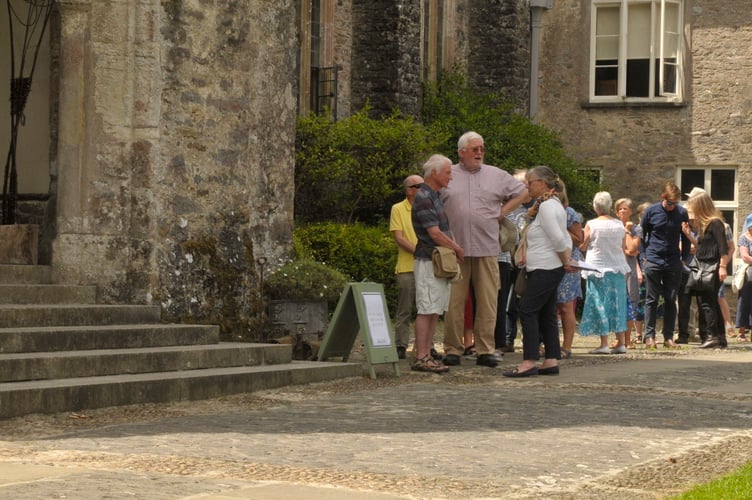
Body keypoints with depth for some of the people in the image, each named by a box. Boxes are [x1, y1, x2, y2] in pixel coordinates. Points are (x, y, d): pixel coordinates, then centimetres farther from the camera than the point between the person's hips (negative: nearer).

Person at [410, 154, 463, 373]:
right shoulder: (423, 198, -14)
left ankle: (427, 354, 12)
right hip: (428, 261, -10)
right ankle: (421, 358, -8)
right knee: (426, 310, -9)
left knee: (435, 311, 9)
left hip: (441, 262, 10)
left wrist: (455, 250, 4)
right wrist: (457, 249, -7)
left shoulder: (434, 197, 17)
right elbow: (434, 233, -19)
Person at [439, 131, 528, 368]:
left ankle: (485, 350, 4)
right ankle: (452, 349, 3)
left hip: (487, 248, 1)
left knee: (487, 301, -1)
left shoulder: (496, 176, 12)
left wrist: (503, 211, 10)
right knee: (454, 301, -2)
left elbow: (522, 192, 22)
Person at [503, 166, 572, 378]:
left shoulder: (547, 207, -14)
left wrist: (566, 262, -8)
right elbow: (561, 240, 20)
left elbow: (558, 239, -20)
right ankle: (551, 360, 9)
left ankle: (530, 361, -15)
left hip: (545, 269, -11)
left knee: (527, 310, -12)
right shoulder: (553, 204, 18)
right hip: (547, 268, 11)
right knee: (546, 314, 10)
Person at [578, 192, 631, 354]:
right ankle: (621, 342, 9)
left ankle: (604, 344, -5)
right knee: (617, 304, 10)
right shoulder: (619, 225, 1)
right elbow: (623, 248, 8)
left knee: (600, 304, -1)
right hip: (618, 268, 4)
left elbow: (583, 247, -3)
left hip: (598, 269, -4)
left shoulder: (591, 225, -10)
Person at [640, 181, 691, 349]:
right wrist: (645, 255, 5)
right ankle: (649, 336, 2)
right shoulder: (651, 211, -3)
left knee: (671, 300, 4)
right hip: (653, 262, -1)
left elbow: (685, 238, 11)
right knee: (652, 299, 0)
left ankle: (668, 336, 8)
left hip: (673, 263, 2)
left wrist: (684, 259, 7)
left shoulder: (681, 213, 1)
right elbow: (642, 235, 8)